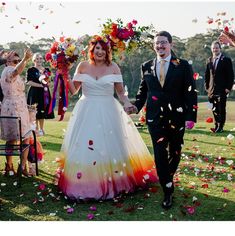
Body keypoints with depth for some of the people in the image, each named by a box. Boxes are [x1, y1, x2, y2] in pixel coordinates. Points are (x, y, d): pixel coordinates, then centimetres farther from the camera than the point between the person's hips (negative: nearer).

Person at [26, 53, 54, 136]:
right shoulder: (31, 70, -4)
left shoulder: (46, 70, 14)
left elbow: (49, 81, 22)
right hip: (35, 93, -5)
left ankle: (41, 129, 16)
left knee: (43, 111, 8)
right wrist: (41, 85, -16)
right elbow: (29, 82, -12)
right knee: (36, 112, -5)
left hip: (45, 93, 5)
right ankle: (36, 129, 4)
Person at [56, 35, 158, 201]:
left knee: (109, 147, 5)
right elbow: (74, 90, 6)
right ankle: (84, 185, 13)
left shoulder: (113, 67, 1)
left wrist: (127, 104, -15)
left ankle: (112, 184, 18)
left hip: (108, 113, -1)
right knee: (84, 148, 2)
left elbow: (121, 92, 3)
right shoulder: (83, 66, 4)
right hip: (86, 113, 1)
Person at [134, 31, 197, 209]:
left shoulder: (183, 66, -2)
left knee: (174, 152, 14)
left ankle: (168, 178, 40)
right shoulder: (146, 66, 6)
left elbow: (191, 92, -5)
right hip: (155, 117, 1)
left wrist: (191, 116, -11)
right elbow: (143, 90, 12)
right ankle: (168, 191, 8)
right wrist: (136, 107, -4)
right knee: (160, 154, -2)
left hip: (177, 117, 0)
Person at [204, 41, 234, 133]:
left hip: (222, 89, -4)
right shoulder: (209, 60, 11)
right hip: (212, 89, 4)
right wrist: (207, 86, 9)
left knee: (221, 109, -2)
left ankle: (220, 127, 4)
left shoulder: (226, 60, -3)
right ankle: (216, 125, 17)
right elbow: (207, 74, 17)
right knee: (214, 109, 8)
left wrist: (228, 87, -11)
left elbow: (230, 75, -5)